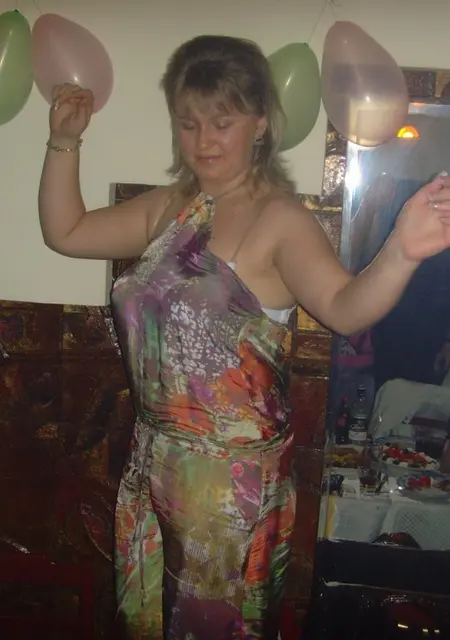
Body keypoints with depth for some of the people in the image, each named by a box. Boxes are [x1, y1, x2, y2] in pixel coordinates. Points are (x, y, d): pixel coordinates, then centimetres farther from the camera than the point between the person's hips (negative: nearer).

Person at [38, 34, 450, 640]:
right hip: (155, 455, 7)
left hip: (236, 471, -6)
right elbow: (65, 232, 11)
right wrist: (65, 142, 1)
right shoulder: (166, 208, 5)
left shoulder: (280, 219, -17)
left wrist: (401, 252, -51)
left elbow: (344, 307, -32)